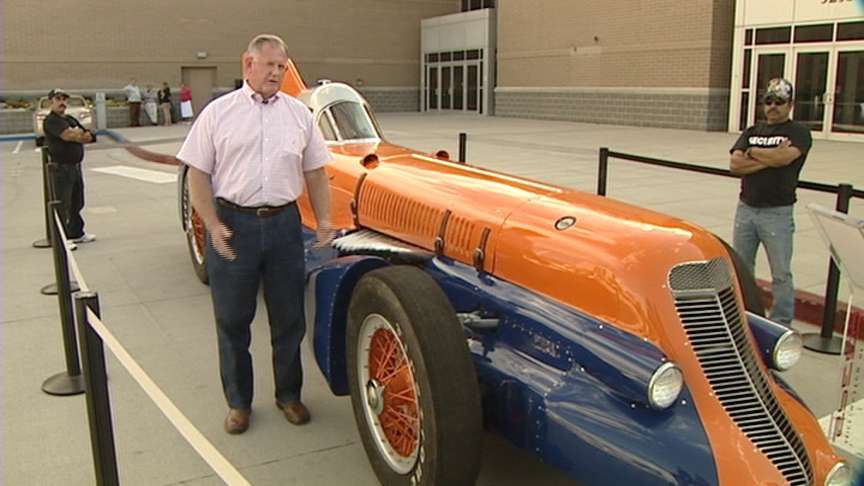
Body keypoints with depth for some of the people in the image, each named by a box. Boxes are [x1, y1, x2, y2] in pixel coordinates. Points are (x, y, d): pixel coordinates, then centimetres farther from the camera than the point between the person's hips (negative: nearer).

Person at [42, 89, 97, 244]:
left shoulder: (71, 119, 17)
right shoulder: (51, 120, -8)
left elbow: (89, 137, 9)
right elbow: (68, 135, -23)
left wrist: (75, 134, -9)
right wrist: (80, 133, -4)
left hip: (76, 166, 8)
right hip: (61, 168, -8)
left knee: (77, 204, 17)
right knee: (63, 206, -5)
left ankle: (77, 234, 29)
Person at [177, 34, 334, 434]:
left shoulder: (299, 114, 8)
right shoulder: (218, 112, 1)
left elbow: (315, 173, 11)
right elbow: (198, 173, -1)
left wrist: (324, 220, 2)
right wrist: (213, 226, -11)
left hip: (284, 224, 2)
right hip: (233, 225, -2)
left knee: (288, 317, 10)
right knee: (232, 319, 8)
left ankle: (288, 394, 28)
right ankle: (238, 402, 24)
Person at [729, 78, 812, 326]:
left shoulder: (798, 133, -1)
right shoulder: (752, 132, 12)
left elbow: (784, 157, -21)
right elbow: (734, 164, -3)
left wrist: (753, 152, -6)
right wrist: (770, 159, -12)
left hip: (777, 213, -5)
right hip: (746, 209, 5)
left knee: (781, 274, 1)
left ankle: (782, 324, 9)